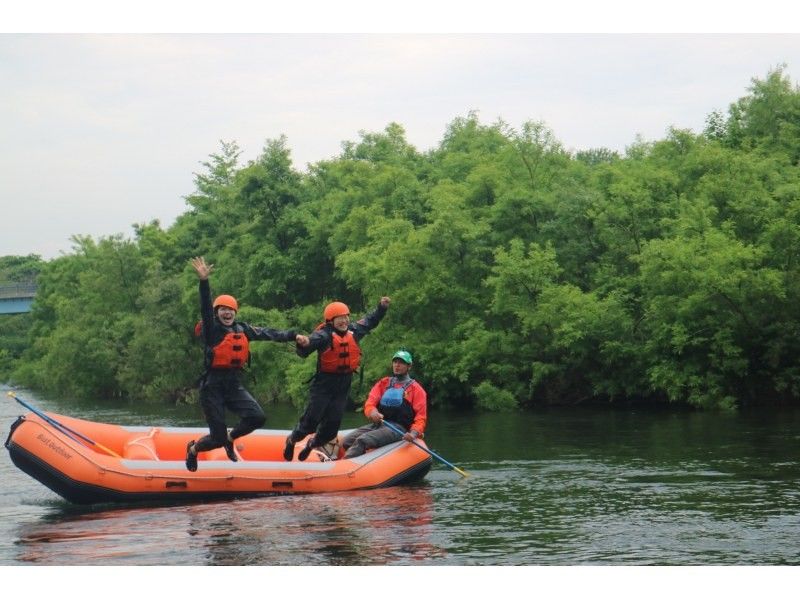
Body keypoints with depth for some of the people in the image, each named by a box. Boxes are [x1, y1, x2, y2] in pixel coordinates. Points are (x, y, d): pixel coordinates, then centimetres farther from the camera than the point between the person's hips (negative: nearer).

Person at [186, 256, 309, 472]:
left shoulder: (242, 329, 11)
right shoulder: (211, 329, -6)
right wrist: (204, 280, -36)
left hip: (234, 385, 5)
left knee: (257, 417, -19)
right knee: (217, 438, -6)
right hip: (212, 387, -5)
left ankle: (230, 438, 13)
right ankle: (193, 449, 29)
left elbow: (267, 333, 11)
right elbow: (205, 307, -21)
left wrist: (293, 336, 3)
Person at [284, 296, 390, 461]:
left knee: (333, 423, 8)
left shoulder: (354, 331, 5)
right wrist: (303, 344, -45)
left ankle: (313, 444, 35)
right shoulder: (323, 335, -15)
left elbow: (371, 321, 24)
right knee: (312, 419, -7)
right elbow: (304, 352, -23)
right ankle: (292, 440, 20)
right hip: (323, 384, -6)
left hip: (344, 385, 6)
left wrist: (382, 307, 17)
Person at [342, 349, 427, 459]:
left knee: (362, 441, -31)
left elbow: (420, 418, 1)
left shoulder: (415, 389, 9)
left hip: (398, 428, -6)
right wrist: (372, 412, -17)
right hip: (377, 424, 6)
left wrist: (414, 433, -21)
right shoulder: (383, 383, 22)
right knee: (347, 441, -21)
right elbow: (369, 404, 9)